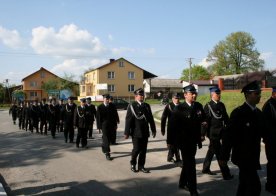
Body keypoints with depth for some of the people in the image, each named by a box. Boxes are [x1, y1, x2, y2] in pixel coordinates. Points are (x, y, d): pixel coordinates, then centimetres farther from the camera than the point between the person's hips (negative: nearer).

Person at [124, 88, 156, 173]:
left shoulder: (147, 106, 11)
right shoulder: (131, 106, -5)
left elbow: (150, 118, 13)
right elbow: (128, 120, -9)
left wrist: (153, 130, 13)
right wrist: (127, 132, -12)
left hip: (145, 132, 5)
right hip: (136, 132, -4)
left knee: (143, 150, 6)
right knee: (137, 149, -1)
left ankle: (141, 166, 19)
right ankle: (133, 164, 22)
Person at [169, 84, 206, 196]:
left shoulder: (199, 106, 3)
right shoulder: (180, 108, -14)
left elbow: (203, 120, 18)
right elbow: (173, 126, -13)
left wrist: (204, 123, -3)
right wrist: (171, 141, -12)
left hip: (194, 140, 6)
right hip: (184, 141, -6)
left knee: (187, 163, 19)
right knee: (190, 165, -3)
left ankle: (183, 183, 37)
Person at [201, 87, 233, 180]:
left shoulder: (221, 105, 9)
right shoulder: (208, 106, -10)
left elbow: (226, 118, 13)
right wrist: (203, 134, -14)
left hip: (220, 133, 7)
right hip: (213, 133, -7)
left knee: (211, 151, 18)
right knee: (219, 153, -5)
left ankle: (205, 168, 33)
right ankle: (226, 174, 0)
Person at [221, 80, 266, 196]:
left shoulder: (258, 112, 9)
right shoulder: (238, 112, -16)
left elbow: (262, 132, 14)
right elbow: (228, 135, -16)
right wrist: (224, 156, -15)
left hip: (253, 156, 8)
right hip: (242, 156, -8)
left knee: (244, 185, 17)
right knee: (255, 186, -8)